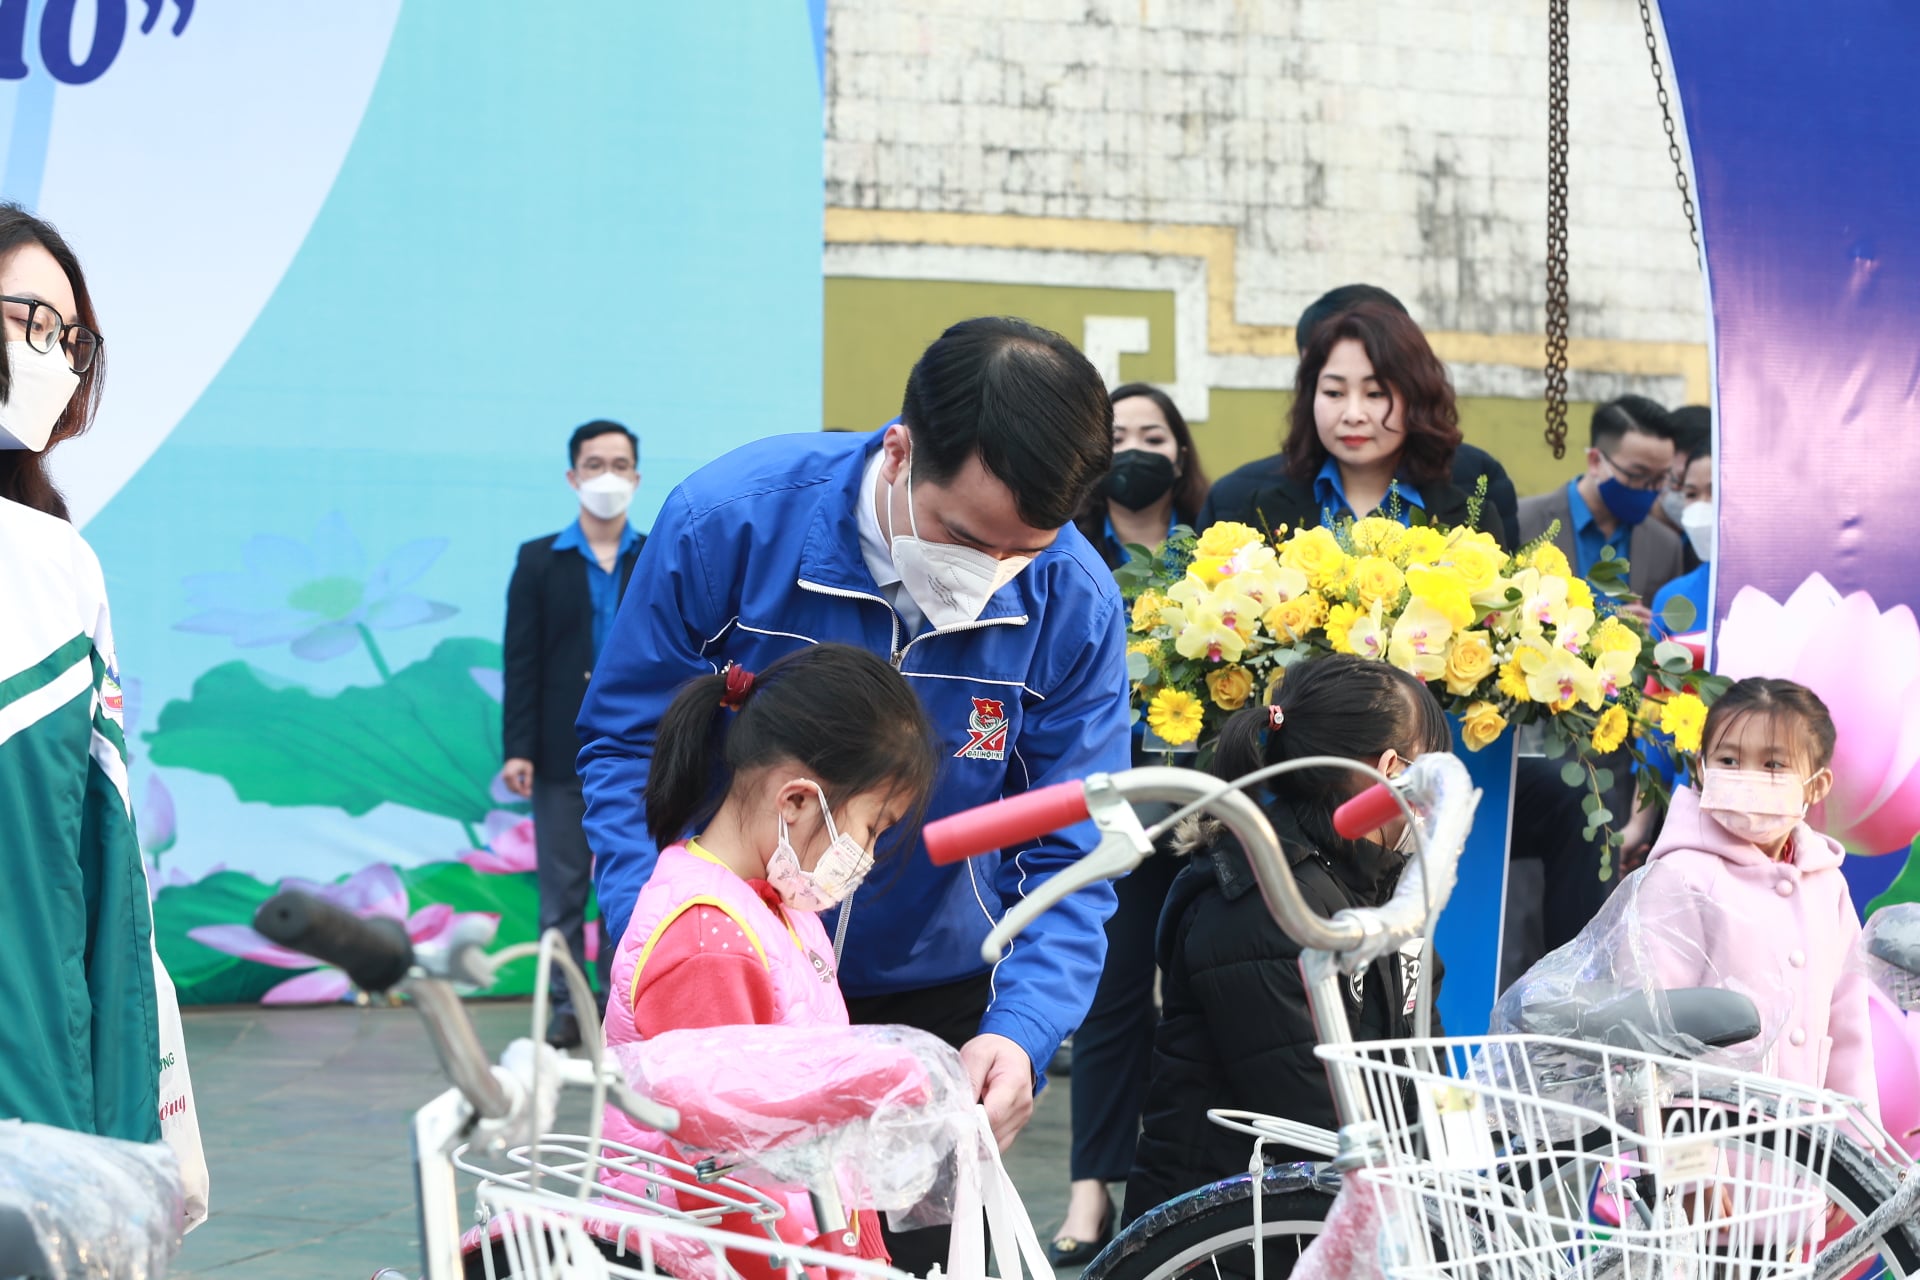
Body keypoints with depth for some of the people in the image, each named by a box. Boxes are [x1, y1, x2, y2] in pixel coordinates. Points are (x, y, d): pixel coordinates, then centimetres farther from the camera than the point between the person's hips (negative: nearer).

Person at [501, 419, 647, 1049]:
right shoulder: (539, 561, 4)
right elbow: (521, 662, 1)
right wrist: (518, 749, -6)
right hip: (563, 753, 0)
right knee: (562, 889, 3)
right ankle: (565, 1007, 9)